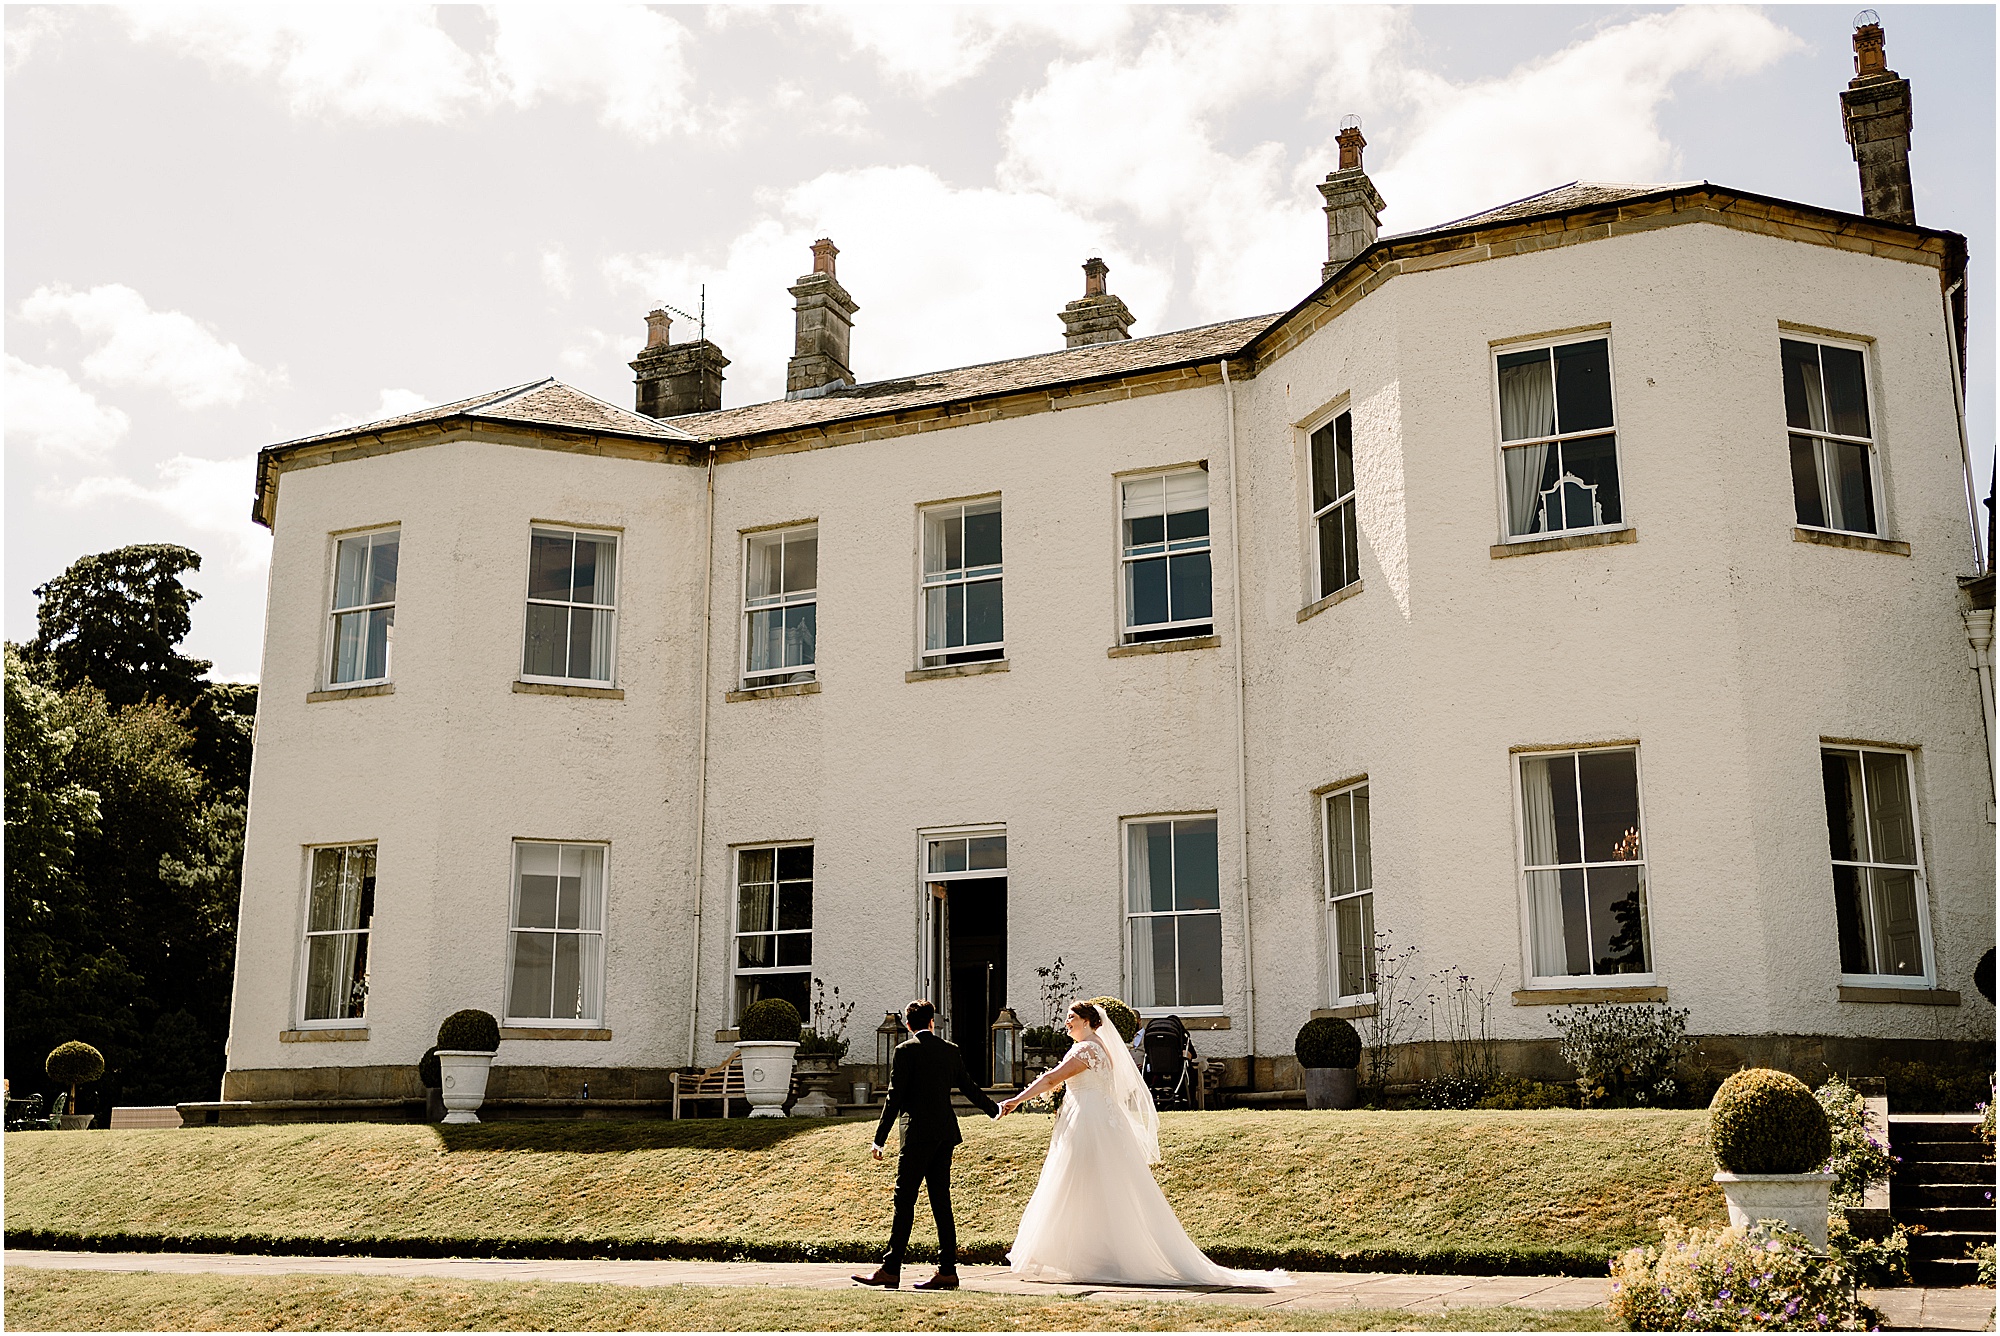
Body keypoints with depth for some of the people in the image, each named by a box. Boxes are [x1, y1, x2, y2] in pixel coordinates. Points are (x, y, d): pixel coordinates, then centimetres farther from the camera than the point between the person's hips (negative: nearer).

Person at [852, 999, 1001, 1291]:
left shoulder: (905, 1051, -5)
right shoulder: (950, 1051, 11)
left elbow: (894, 1099, -9)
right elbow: (969, 1088, 21)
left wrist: (880, 1139, -7)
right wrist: (994, 1109, 38)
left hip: (918, 1134, -6)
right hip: (946, 1133, 6)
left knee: (905, 1199, -5)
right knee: (940, 1200, 7)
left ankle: (891, 1269, -5)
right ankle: (947, 1270, 6)